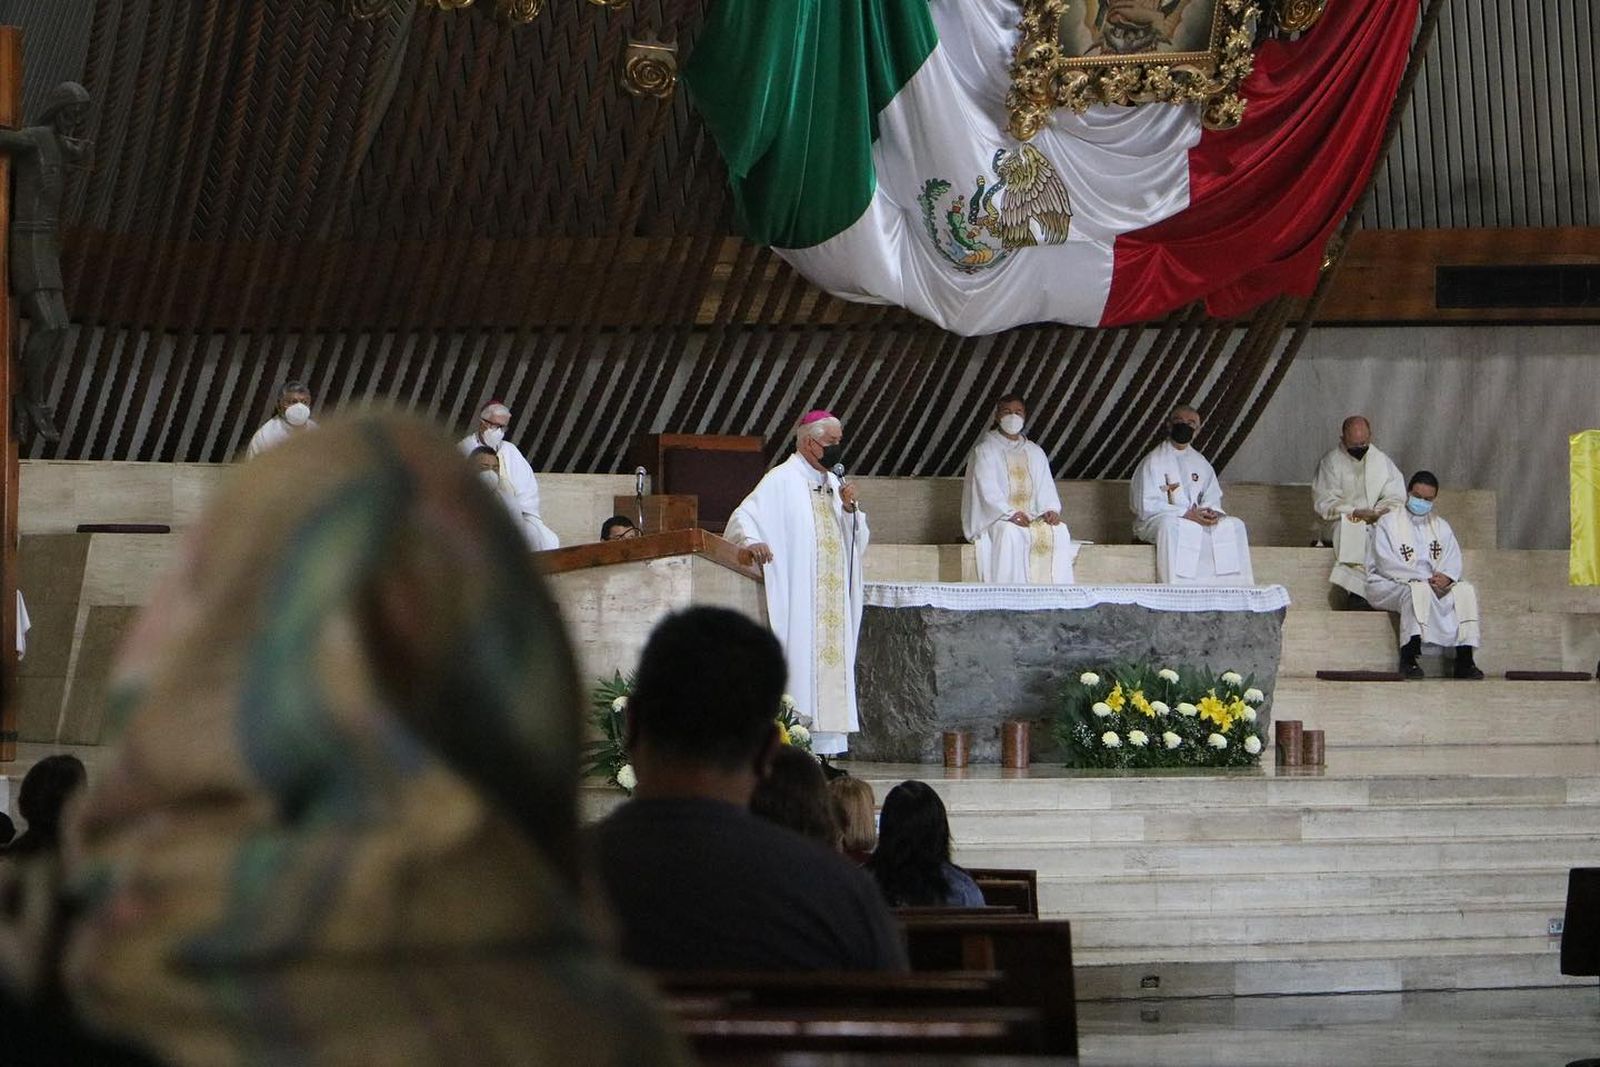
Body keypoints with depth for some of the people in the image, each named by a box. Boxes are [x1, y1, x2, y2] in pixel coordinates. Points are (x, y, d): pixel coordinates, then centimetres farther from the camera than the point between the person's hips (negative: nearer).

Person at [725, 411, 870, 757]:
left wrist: (850, 508, 2)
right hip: (797, 596, -7)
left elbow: (858, 540, 21)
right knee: (801, 660, -11)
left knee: (832, 658, 3)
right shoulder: (782, 480, -3)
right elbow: (744, 517, -11)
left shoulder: (834, 483, 19)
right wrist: (751, 540, -31)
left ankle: (826, 747, 4)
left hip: (833, 599, 7)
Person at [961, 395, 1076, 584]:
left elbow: (1045, 488, 12)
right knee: (1010, 532, -37)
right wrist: (1010, 514, -24)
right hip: (995, 517, -4)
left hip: (1033, 517, 4)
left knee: (1059, 531, -24)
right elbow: (987, 491, -9)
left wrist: (1051, 510, -11)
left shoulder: (1035, 453, 20)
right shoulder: (984, 450, 3)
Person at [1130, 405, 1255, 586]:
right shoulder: (1154, 461, -4)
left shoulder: (1200, 462, 16)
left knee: (1234, 526, -15)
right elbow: (1147, 506, -13)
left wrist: (1211, 512, -10)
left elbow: (1212, 498, 16)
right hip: (1155, 522, -6)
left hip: (1194, 520, 6)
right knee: (1171, 525, -40)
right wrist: (1187, 514, -20)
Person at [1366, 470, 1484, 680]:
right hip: (1389, 586, -5)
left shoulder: (1441, 527, 19)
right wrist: (1424, 578, -20)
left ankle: (1464, 661, -27)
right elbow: (1386, 564, -11)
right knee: (1419, 590, -37)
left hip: (1433, 585, 5)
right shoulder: (1388, 523, 2)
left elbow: (1453, 558, 6)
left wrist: (1446, 576, -19)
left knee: (1465, 590, -20)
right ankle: (1408, 658, -39)